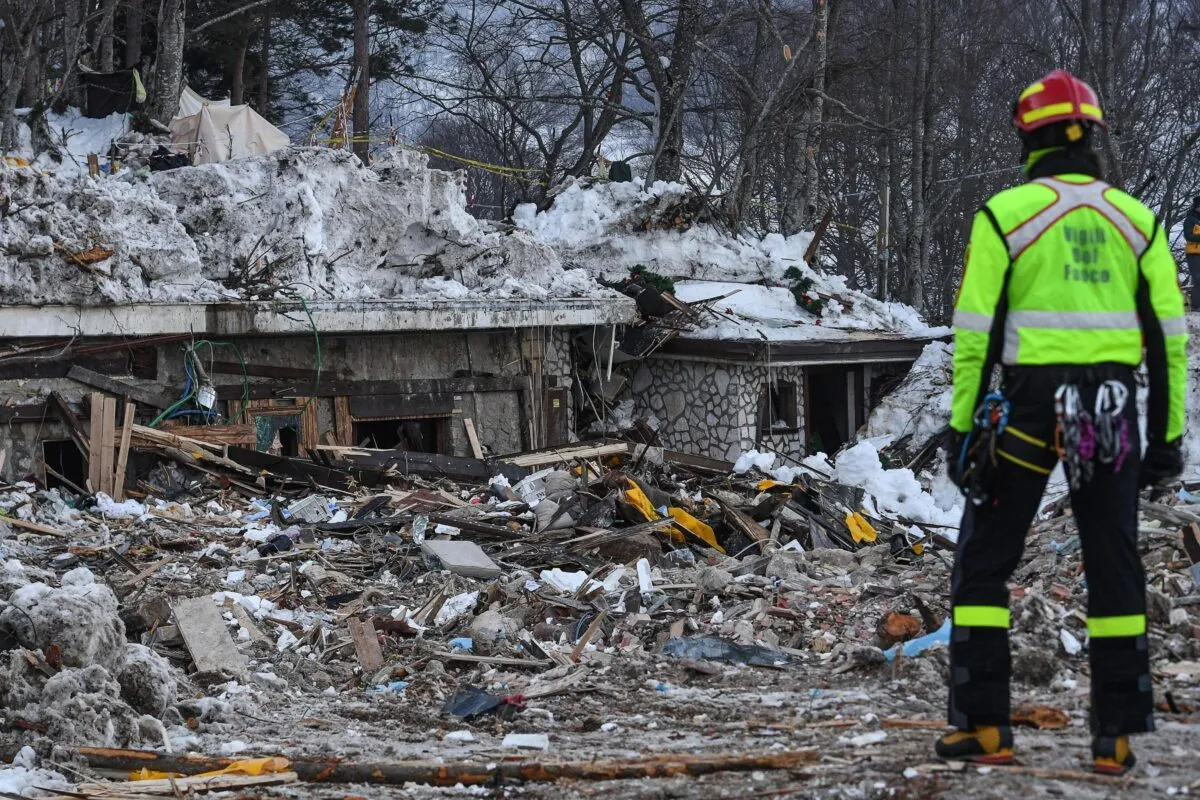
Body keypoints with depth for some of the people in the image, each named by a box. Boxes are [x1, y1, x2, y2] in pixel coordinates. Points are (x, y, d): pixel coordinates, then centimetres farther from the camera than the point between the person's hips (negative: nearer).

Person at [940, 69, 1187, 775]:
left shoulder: (1005, 213, -4)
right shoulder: (1136, 219, 6)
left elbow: (976, 332, -6)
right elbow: (1168, 335, 5)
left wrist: (962, 426, 0)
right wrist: (1168, 434, 10)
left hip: (1028, 404, -3)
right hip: (1113, 411, 3)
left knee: (985, 564, 9)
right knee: (1115, 568, 11)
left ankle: (984, 727, 5)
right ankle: (1116, 736, 9)